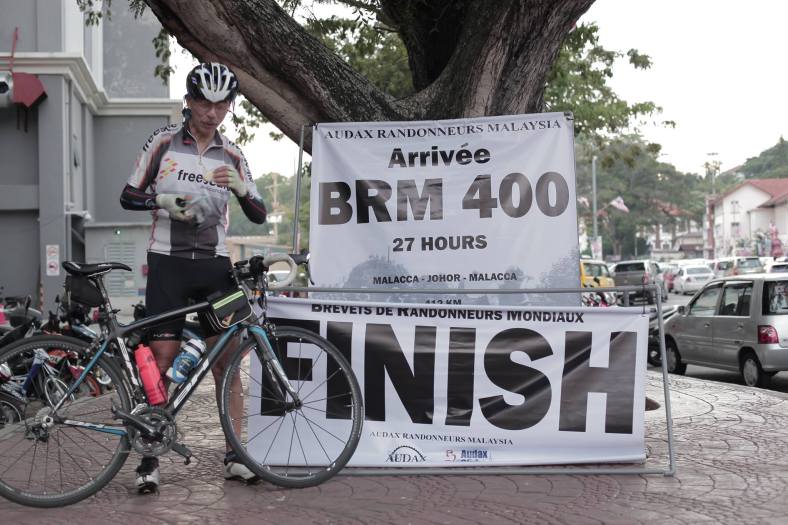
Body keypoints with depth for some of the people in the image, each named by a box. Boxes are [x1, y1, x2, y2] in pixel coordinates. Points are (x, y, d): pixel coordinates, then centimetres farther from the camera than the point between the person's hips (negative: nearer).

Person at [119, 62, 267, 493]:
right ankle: (149, 459, 5)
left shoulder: (232, 156, 9)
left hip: (214, 264, 3)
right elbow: (129, 197, 2)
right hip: (168, 263, -2)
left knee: (227, 360, 0)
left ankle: (235, 456, 7)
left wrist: (239, 187, -16)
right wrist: (164, 202, -17)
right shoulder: (164, 142, 2)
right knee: (161, 359, -5)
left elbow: (258, 215, 4)